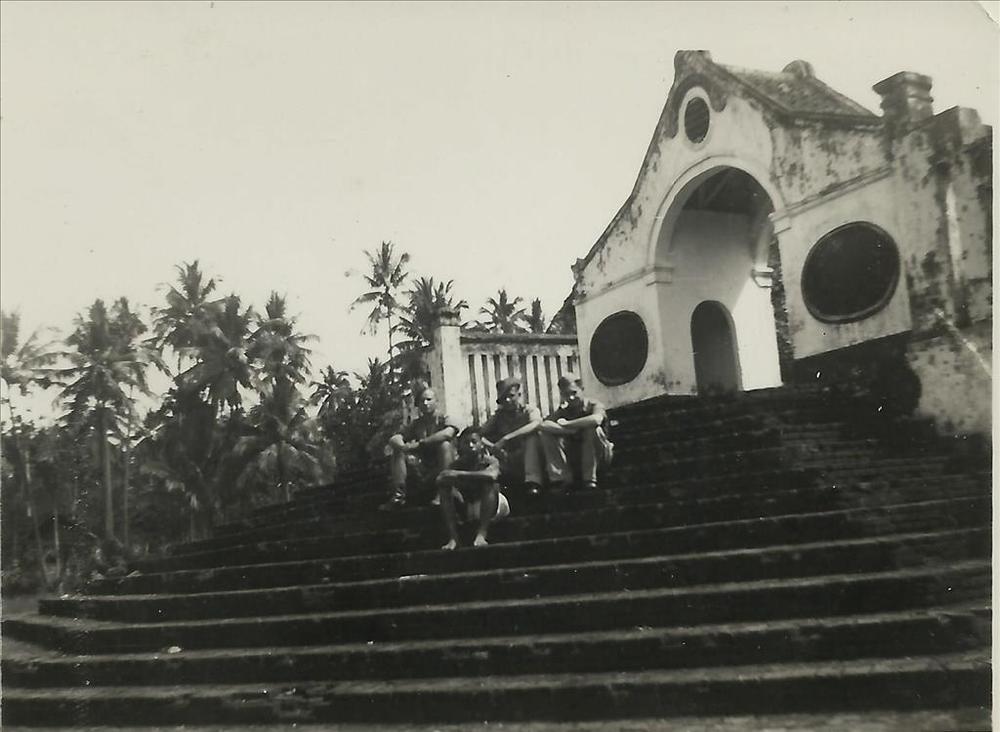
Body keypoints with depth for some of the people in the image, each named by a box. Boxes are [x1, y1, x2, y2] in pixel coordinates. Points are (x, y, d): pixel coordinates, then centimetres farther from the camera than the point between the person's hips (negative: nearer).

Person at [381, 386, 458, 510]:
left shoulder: (444, 420, 2)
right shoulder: (416, 424, 15)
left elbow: (447, 434, -24)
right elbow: (393, 439, 1)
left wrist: (419, 444, -24)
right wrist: (405, 448, -23)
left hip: (440, 468, -4)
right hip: (421, 469, 4)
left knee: (445, 444, -28)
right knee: (397, 450, -10)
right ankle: (398, 494, -20)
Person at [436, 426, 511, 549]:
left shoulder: (490, 461, -19)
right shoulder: (458, 464, -7)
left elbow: (492, 475, -43)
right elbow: (440, 479, -19)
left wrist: (459, 474, -43)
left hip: (490, 507, -3)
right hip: (467, 508, 4)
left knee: (489, 483, -31)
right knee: (444, 489, -17)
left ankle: (481, 533, -31)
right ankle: (452, 538, -19)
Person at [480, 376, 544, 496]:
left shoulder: (530, 411, 3)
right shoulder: (498, 416, 12)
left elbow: (536, 424, -23)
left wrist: (506, 438, -32)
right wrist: (493, 447, -23)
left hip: (527, 462, -2)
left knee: (532, 435, -28)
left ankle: (533, 482, -36)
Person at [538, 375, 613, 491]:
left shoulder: (594, 405, -10)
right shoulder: (563, 412, 2)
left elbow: (596, 419, -37)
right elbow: (542, 425, -17)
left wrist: (566, 424, -24)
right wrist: (568, 430, -29)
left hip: (598, 455, -4)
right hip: (575, 457, 4)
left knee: (593, 429, -33)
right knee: (546, 433, -13)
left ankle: (589, 479, -25)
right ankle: (561, 478, -16)